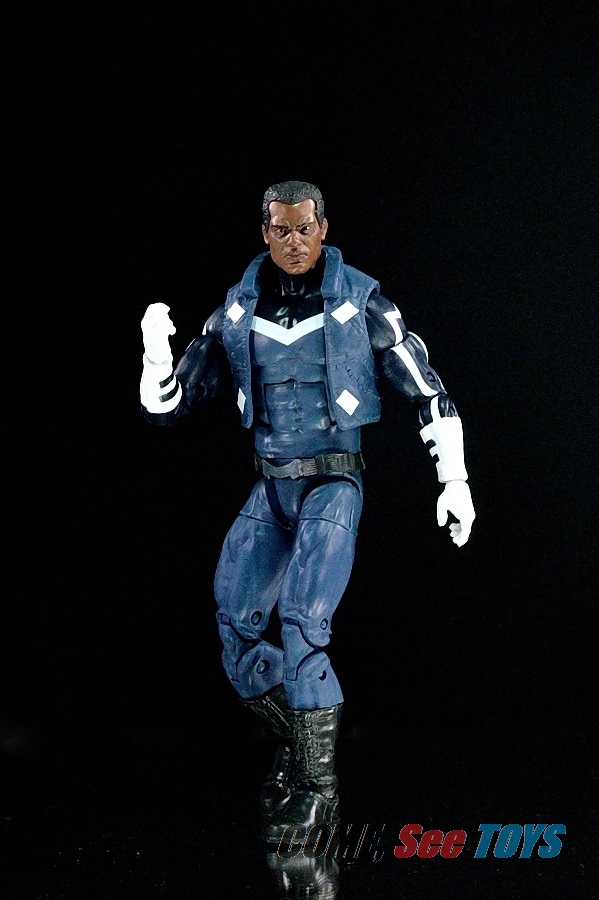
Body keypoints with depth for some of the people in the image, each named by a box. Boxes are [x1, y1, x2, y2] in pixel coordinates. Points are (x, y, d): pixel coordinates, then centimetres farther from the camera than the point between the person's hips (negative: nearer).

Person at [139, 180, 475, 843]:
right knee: (234, 627, -1)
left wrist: (455, 479, -3)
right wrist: (155, 352, -11)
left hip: (332, 483, -5)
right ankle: (295, 737, 20)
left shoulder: (361, 303, -5)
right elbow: (168, 406, 8)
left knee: (301, 626, -17)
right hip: (269, 489, 5)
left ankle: (319, 783, -5)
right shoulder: (236, 313, 5)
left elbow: (427, 393, 1)